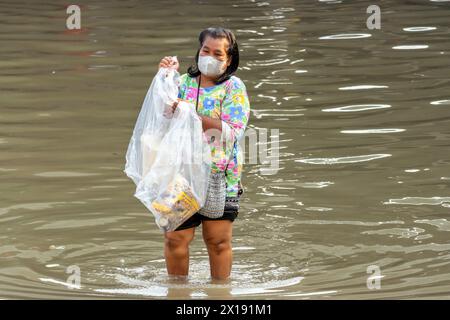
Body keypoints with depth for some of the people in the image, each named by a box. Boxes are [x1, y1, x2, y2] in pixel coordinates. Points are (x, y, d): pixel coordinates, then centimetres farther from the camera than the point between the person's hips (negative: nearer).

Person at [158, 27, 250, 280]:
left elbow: (231, 131, -11)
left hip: (220, 176, -3)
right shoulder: (184, 83, 12)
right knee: (175, 238, 0)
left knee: (218, 241, 1)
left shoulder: (234, 88, 0)